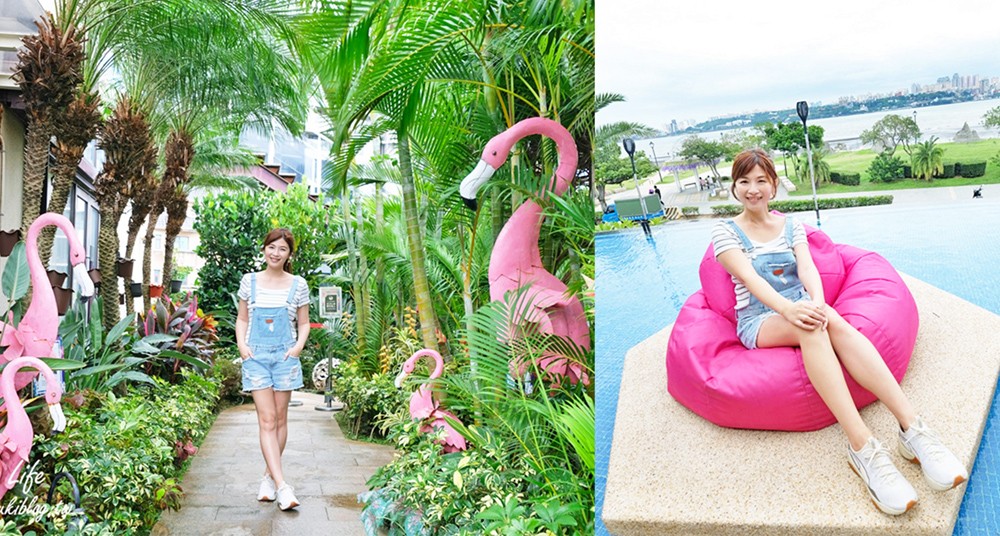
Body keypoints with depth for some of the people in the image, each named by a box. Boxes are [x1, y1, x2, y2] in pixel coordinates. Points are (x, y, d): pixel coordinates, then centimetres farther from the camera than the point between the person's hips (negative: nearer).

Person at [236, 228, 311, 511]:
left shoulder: (298, 285, 3)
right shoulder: (249, 281, 5)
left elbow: (304, 323, 10)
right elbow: (242, 319, 12)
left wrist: (299, 345, -7)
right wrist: (241, 344, -3)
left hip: (285, 356, 1)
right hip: (256, 356, -1)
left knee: (280, 419, 6)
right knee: (267, 421, -8)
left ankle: (268, 477, 22)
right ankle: (282, 486, -13)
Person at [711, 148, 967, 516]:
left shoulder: (790, 225, 13)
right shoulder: (725, 232, 2)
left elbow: (807, 269, -4)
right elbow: (749, 277, -14)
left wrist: (816, 302, -28)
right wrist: (787, 309, -33)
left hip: (799, 309, 3)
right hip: (759, 321, -3)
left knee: (832, 322, -35)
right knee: (815, 324, -37)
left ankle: (912, 428, -46)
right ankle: (863, 447, -50)